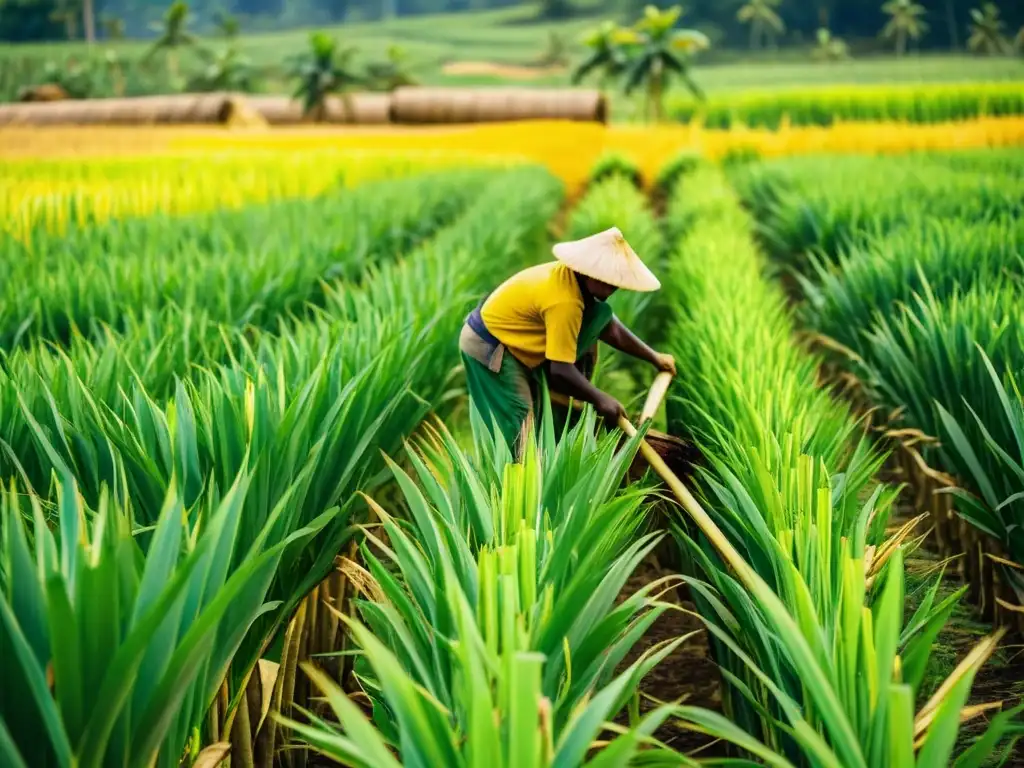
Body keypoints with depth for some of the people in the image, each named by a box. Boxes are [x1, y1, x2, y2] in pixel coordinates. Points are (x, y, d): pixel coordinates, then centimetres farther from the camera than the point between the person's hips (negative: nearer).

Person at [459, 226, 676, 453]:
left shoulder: (576, 278, -2)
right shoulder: (565, 301, -31)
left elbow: (609, 328, 9)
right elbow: (560, 370, -31)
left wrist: (654, 358, 12)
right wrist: (600, 399, -19)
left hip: (508, 336, 10)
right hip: (487, 346, -10)